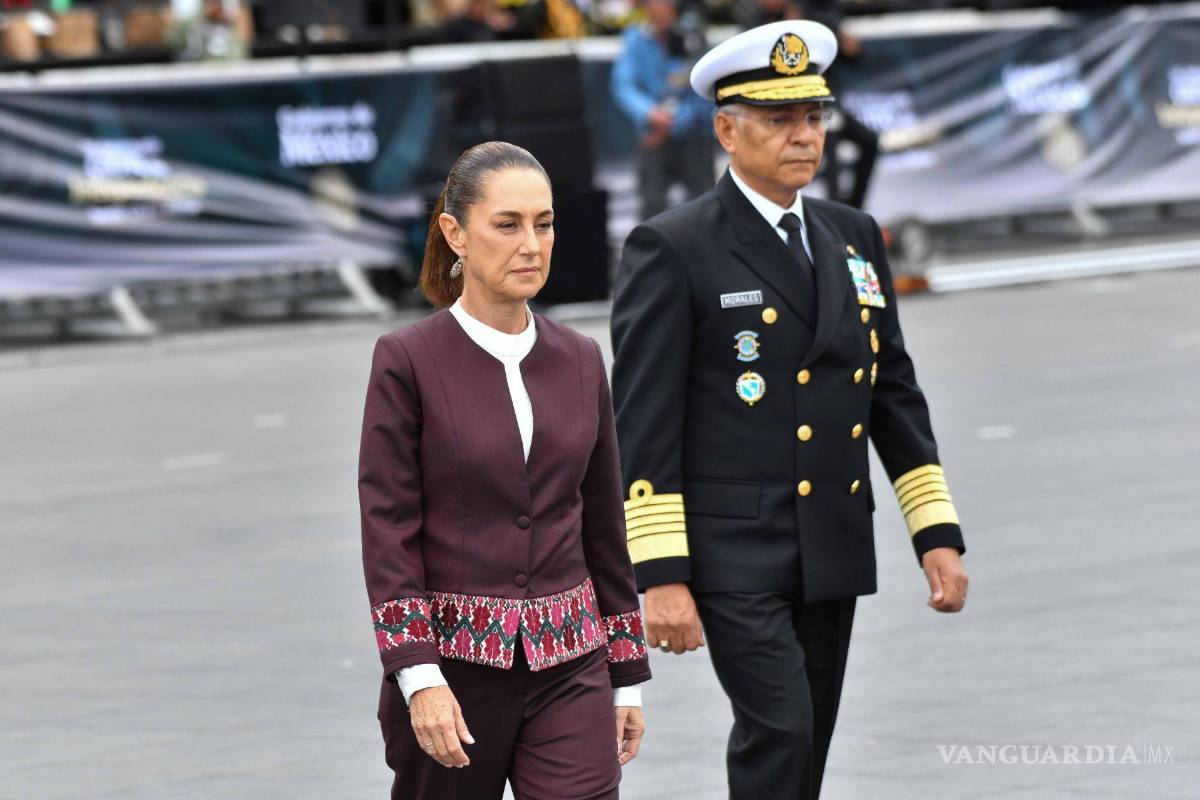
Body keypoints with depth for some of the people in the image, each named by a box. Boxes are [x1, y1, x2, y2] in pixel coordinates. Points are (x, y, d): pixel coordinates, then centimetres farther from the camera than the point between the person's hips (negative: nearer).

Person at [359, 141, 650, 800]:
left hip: (568, 670, 3)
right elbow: (388, 533, -9)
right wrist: (419, 679, -18)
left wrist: (627, 678, 13)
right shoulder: (408, 361, -5)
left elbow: (604, 528, 13)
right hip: (454, 665, -3)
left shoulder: (579, 362, 7)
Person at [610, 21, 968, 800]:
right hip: (732, 553, -6)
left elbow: (895, 392, 15)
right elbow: (645, 425, -11)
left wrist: (939, 532, 8)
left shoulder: (853, 236, 12)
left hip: (834, 553, 6)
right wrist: (661, 577, -17)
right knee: (778, 731, -17)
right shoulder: (671, 251, -8)